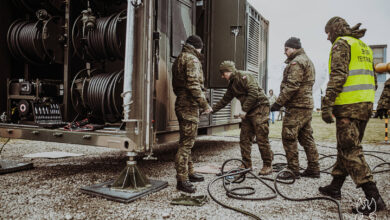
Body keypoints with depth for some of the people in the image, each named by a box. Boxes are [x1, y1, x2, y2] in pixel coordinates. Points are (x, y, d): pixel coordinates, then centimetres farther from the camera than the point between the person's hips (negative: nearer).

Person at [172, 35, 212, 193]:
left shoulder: (178, 60, 20)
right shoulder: (192, 59, -11)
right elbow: (194, 85, -22)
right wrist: (204, 104, -16)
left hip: (181, 104, 10)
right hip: (189, 106, -10)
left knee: (187, 142, 17)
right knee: (186, 143, -7)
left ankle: (189, 173, 29)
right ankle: (182, 180, -1)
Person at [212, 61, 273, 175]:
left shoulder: (243, 76, -11)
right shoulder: (232, 84, 17)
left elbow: (254, 93, -21)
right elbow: (225, 100, 24)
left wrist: (244, 110, -19)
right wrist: (212, 109, 17)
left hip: (259, 107, -9)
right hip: (248, 111, 9)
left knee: (261, 138, -6)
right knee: (244, 138, 7)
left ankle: (267, 165, 5)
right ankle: (246, 165, 16)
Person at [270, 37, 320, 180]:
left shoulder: (296, 62, -11)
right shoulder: (307, 60, 23)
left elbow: (292, 86, -22)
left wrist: (279, 102, -19)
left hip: (296, 106, -10)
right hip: (307, 105, 10)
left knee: (289, 138, -5)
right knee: (306, 138, 13)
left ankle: (293, 171, -1)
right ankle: (313, 169, 18)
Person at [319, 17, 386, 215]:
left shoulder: (341, 44, -5)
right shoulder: (364, 46, 23)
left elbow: (338, 75, -19)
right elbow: (372, 78, 23)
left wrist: (327, 104, -21)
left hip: (349, 105, -9)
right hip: (365, 104, 10)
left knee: (351, 151, -7)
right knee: (346, 147, 14)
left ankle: (374, 198, -7)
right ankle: (335, 187, 23)